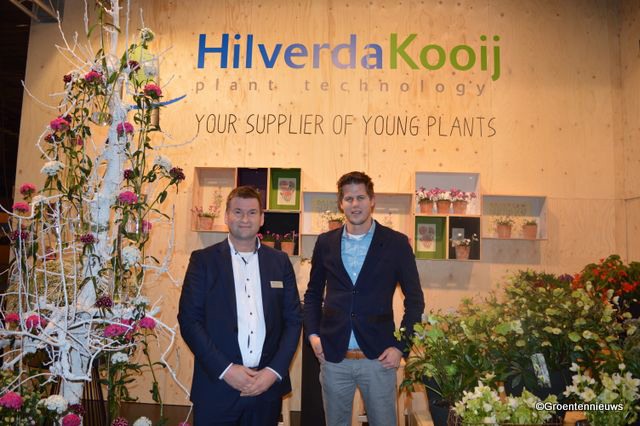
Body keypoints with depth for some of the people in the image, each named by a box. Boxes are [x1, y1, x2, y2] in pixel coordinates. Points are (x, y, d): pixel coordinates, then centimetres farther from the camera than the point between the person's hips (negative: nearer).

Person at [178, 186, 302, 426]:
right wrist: (225, 369, -12)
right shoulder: (203, 260, -1)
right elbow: (189, 319, -5)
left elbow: (293, 319, 4)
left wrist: (274, 371, -6)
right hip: (217, 386, -1)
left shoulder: (280, 261, 5)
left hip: (267, 386, 2)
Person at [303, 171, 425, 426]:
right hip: (333, 357, 2)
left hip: (379, 357, -2)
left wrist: (400, 347, -6)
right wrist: (312, 334, 1)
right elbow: (313, 293, 13)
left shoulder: (396, 243, -3)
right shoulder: (325, 242, 4)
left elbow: (415, 299, 1)